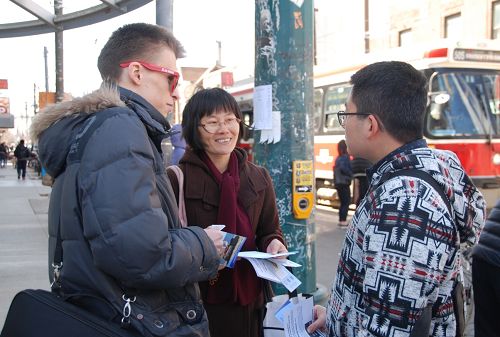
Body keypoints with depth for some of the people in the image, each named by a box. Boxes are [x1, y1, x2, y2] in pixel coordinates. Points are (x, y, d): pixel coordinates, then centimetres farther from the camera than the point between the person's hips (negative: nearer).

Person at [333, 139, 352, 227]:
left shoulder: (338, 158, 13)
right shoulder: (345, 157, -13)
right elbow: (343, 168, -26)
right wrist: (351, 174, -13)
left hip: (338, 183, 8)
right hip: (344, 183, -8)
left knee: (343, 202, 15)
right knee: (346, 202, -3)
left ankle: (341, 220, 17)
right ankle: (343, 221, -6)